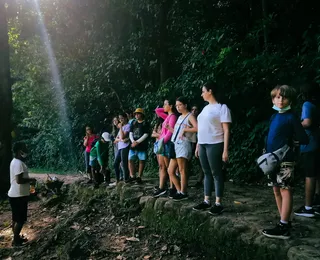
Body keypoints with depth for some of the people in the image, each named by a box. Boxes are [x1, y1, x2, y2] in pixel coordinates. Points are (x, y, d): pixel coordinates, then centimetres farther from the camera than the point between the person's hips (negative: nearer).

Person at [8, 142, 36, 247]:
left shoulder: (16, 161, 11)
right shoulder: (18, 163, -22)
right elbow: (19, 180, -28)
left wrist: (29, 181, 12)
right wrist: (31, 179, -14)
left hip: (16, 195, 10)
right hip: (18, 196, -10)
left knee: (16, 218, 18)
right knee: (20, 219, 1)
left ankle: (16, 238, 30)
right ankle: (15, 241, 11)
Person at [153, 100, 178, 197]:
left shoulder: (172, 116, -9)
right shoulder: (168, 116, 17)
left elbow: (170, 132, -17)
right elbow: (157, 110, 28)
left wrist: (163, 141, -19)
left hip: (167, 143, -9)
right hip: (162, 143, 9)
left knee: (168, 167, -4)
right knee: (162, 166, 6)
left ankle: (172, 188, 2)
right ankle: (161, 188, 8)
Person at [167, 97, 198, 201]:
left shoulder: (190, 116, -2)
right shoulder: (180, 117, 22)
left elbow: (197, 128, -19)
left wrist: (185, 129, -14)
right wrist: (169, 128, 8)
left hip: (184, 145, -9)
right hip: (176, 145, 9)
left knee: (182, 170, -6)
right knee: (170, 171, 7)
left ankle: (183, 193, 1)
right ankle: (179, 191, 15)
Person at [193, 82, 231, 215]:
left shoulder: (222, 107, -6)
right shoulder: (205, 108, 16)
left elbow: (226, 130, -10)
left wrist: (225, 150, -16)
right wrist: (198, 145, 15)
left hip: (215, 145, -7)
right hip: (203, 145, 7)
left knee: (216, 174, -1)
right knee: (207, 173, 11)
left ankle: (218, 203, 6)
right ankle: (206, 201, 18)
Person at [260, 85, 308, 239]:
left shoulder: (291, 117, -11)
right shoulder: (274, 116, 12)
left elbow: (304, 140, -11)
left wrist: (289, 140, -4)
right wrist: (267, 153, 12)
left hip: (285, 160, -8)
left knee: (285, 191, -5)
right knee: (276, 190, 12)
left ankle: (283, 228, -1)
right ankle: (285, 221, 24)